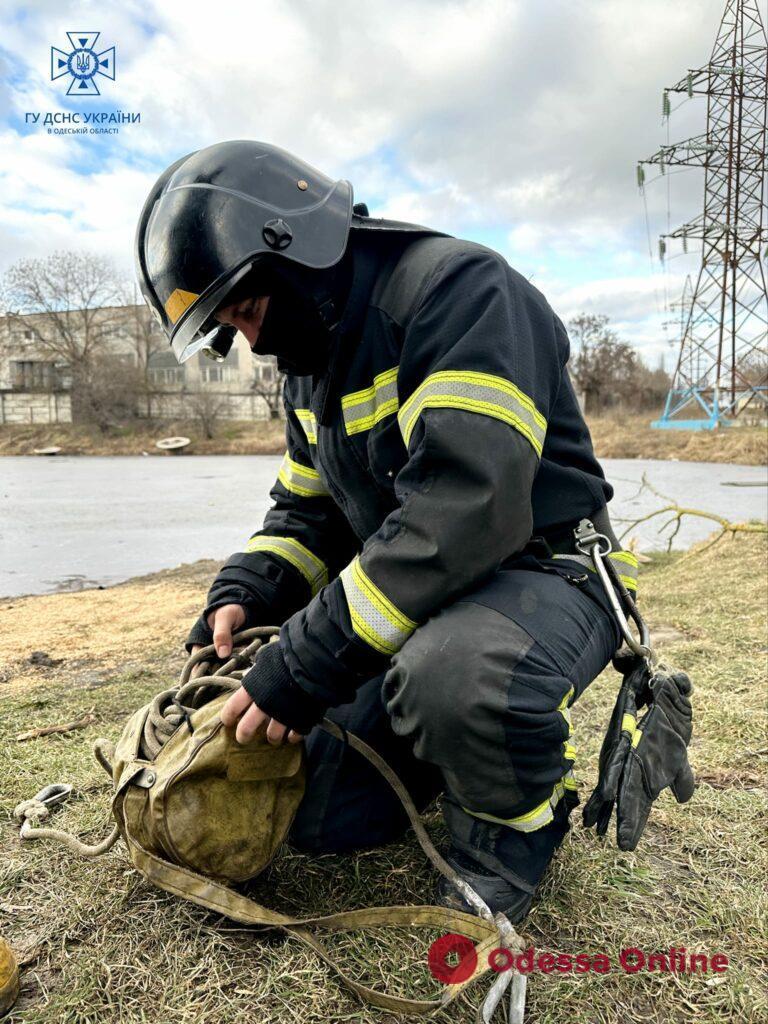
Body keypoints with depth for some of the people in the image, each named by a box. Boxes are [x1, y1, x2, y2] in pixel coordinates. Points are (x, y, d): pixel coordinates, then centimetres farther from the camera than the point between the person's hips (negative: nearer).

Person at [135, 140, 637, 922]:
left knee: (455, 675, -41)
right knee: (323, 820, 3)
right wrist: (243, 595, -5)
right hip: (420, 605, 8)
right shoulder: (312, 364, 10)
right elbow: (308, 511, 15)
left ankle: (516, 821, -6)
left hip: (544, 578, -7)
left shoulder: (456, 288, -19)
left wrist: (306, 662, -28)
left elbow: (461, 509, -32)